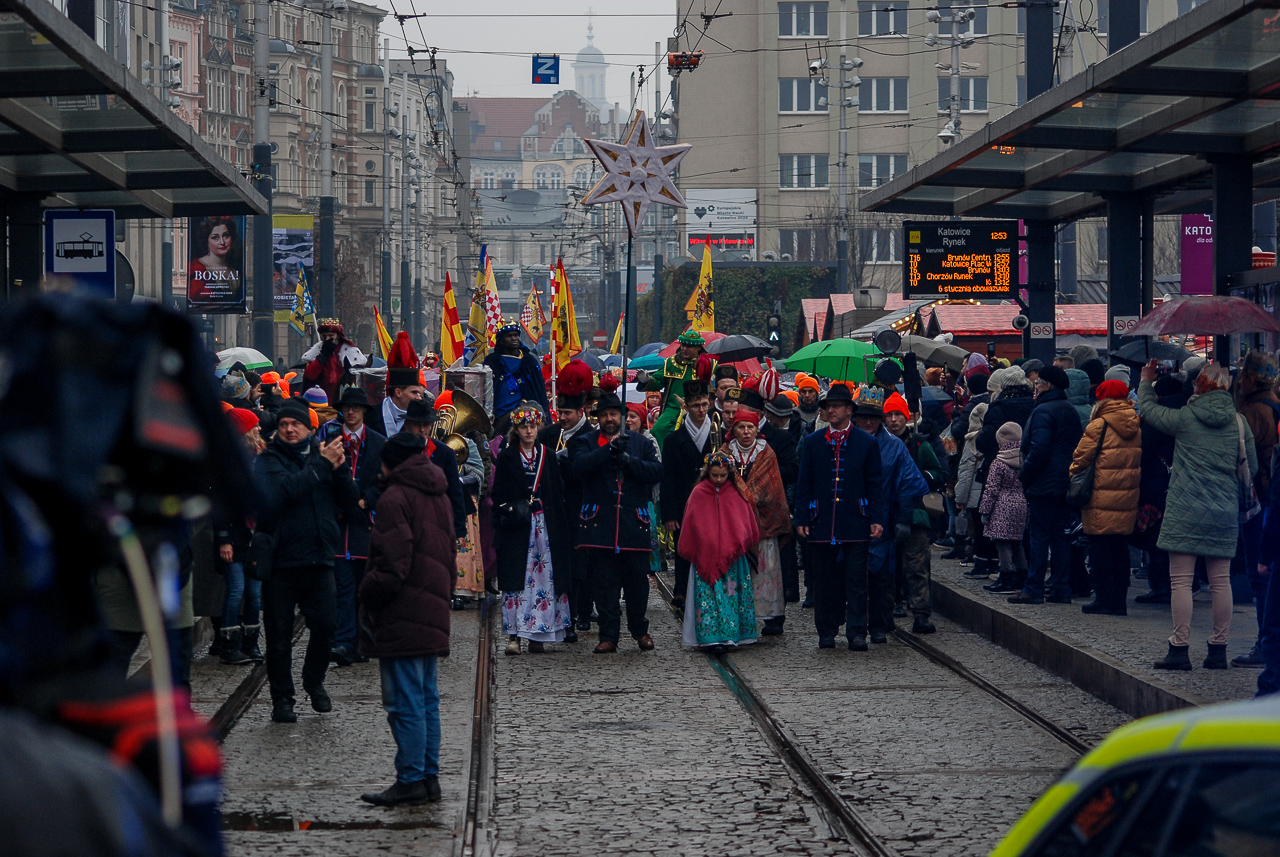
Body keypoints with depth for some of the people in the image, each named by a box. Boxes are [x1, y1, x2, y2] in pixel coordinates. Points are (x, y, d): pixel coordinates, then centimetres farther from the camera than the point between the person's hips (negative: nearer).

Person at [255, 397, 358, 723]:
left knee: (325, 625, -1)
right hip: (281, 559, -3)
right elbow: (284, 489, -21)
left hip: (319, 558, 3)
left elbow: (349, 497, 7)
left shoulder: (322, 455, 12)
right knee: (280, 633, 1)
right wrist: (322, 466, -18)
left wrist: (340, 468, -11)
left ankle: (314, 682, 23)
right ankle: (282, 698, 11)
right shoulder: (269, 460, -1)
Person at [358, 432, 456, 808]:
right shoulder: (438, 496, 14)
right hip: (433, 614, 9)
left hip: (402, 617, -9)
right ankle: (429, 777, 14)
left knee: (405, 703, -6)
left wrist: (367, 593, -5)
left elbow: (392, 564, -18)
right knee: (427, 700, 12)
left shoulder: (395, 498, -12)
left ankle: (411, 780, -5)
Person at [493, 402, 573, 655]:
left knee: (543, 578, -1)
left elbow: (558, 494, 9)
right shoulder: (506, 458, 4)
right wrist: (509, 513, -11)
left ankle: (537, 634, 4)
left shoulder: (548, 456, 10)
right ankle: (514, 634, -5)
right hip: (517, 528, -2)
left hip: (545, 526, 2)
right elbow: (498, 496, 3)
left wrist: (560, 527, 2)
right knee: (517, 581, -6)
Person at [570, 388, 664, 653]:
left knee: (637, 580, 5)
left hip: (634, 522, 1)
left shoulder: (640, 442, 13)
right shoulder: (585, 442, 8)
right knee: (604, 582, -1)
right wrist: (610, 449, -17)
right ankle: (608, 636, 5)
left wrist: (628, 460, -12)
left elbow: (656, 471, 0)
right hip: (600, 522, -1)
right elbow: (579, 465, -12)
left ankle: (639, 630, 23)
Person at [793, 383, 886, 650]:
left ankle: (856, 633, 2)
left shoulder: (867, 443, 5)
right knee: (824, 581, 5)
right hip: (822, 524, 1)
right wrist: (801, 519, 1)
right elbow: (804, 485, 9)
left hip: (855, 524, -1)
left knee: (856, 580, -2)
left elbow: (874, 485, 6)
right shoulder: (813, 442, 9)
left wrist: (877, 519, -3)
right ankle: (826, 632, 14)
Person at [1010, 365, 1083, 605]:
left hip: (1044, 484, -8)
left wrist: (1024, 475, -11)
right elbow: (1076, 446, 18)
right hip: (1066, 484, 8)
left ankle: (1033, 589, -4)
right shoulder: (1071, 411, 14)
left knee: (1039, 535, -5)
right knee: (1061, 536, 9)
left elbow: (1038, 450, -21)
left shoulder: (1043, 411, -14)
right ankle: (1061, 589, 9)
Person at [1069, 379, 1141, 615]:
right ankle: (1120, 601, 11)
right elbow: (1139, 460, 12)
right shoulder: (1137, 427, 7)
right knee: (1120, 548, 11)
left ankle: (1103, 599, 0)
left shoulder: (1099, 426, -10)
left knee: (1100, 549, 1)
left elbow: (1081, 459, -8)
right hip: (1127, 499, 5)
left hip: (1101, 500, -5)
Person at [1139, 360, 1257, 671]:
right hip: (1225, 513, 4)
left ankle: (1180, 649, -4)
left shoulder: (1185, 418, -6)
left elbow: (1148, 409, 10)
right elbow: (1252, 468, 9)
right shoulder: (1238, 421, 3)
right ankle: (1218, 649, 12)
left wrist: (1146, 381, 27)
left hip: (1185, 511, -4)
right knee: (1220, 581, 8)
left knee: (1181, 580, -1)